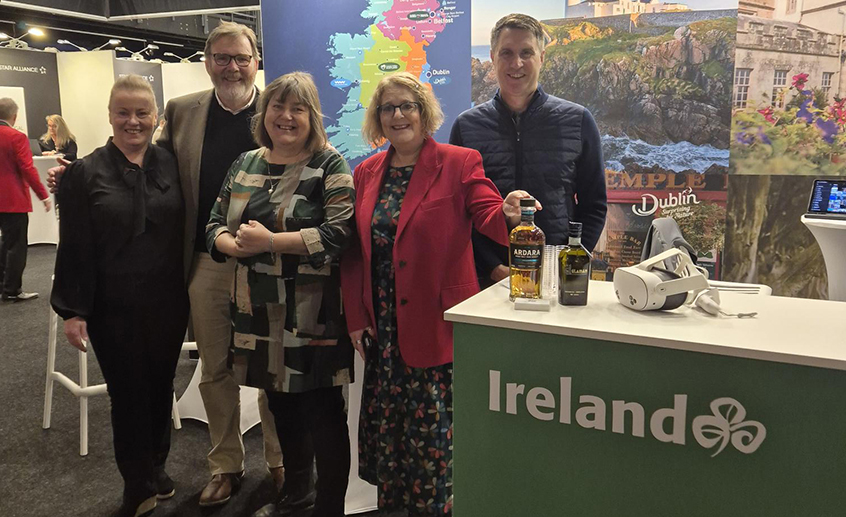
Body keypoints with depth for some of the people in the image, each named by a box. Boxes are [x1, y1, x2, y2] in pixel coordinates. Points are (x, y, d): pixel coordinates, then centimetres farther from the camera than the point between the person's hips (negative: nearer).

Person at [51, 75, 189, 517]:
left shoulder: (171, 165, 2)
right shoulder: (86, 173, -4)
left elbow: (187, 229, 7)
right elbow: (73, 248, -5)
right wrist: (72, 310, -8)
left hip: (168, 304, 2)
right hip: (114, 309, -2)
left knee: (160, 387, 14)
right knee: (128, 393, 7)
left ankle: (155, 467, 36)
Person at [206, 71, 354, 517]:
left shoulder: (329, 166, -6)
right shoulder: (245, 164, 12)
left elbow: (339, 233, -17)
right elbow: (215, 225, 14)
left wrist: (269, 241, -20)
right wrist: (236, 244, -9)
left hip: (311, 316, -6)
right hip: (258, 312, 6)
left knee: (321, 411, 3)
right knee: (280, 405, 19)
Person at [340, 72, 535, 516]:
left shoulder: (460, 163, -5)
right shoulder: (366, 173, 8)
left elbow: (486, 214, -16)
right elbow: (355, 251, 9)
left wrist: (508, 214, -40)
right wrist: (356, 316, 4)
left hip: (437, 324, -4)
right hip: (383, 327, 5)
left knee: (434, 427, 3)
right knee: (388, 424, 15)